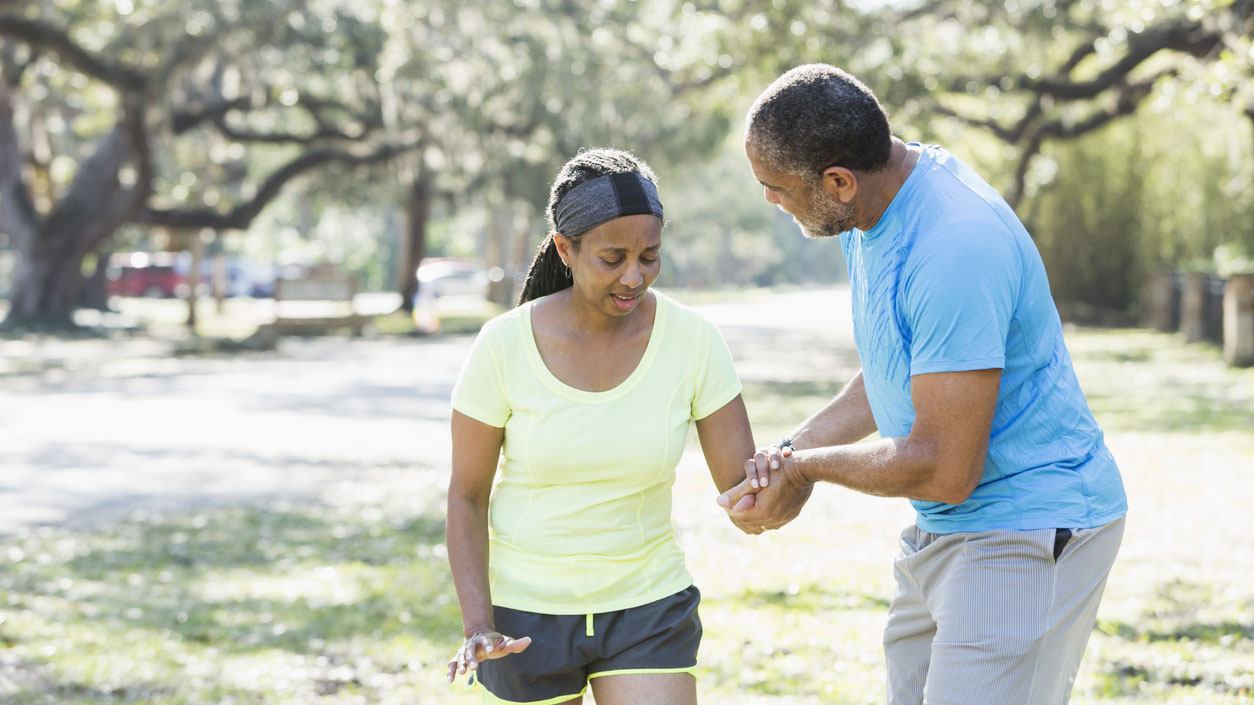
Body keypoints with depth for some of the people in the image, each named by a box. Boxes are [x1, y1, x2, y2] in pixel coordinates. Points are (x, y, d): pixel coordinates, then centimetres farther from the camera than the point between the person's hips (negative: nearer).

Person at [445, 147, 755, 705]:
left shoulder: (692, 339, -12)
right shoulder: (505, 345, -15)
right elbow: (466, 494, -6)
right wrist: (477, 627, -16)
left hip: (645, 608, 1)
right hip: (524, 614, 0)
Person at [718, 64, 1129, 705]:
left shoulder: (956, 252, -29)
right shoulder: (872, 207, 3)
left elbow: (945, 470, -26)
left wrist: (805, 466, -10)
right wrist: (793, 450, 3)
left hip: (1031, 530, -10)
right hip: (943, 532, 10)